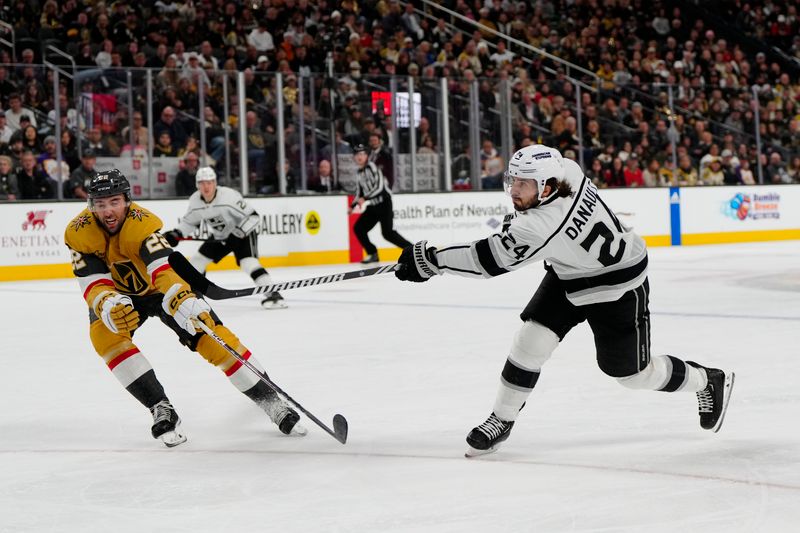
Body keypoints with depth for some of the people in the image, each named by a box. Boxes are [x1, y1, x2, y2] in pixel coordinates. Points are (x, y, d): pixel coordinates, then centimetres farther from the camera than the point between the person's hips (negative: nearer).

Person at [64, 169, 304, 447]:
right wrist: (110, 307, -54)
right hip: (119, 294, 2)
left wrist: (187, 303, -66)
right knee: (104, 334, -28)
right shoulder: (79, 233, -25)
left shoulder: (142, 223, -34)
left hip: (159, 287, -2)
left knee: (211, 335, -16)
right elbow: (94, 286, -30)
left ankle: (270, 400, -3)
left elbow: (163, 272, -46)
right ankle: (161, 409, -23)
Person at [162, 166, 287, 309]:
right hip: (220, 237, 7)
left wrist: (239, 233, -36)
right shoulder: (195, 201, -12)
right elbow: (189, 221, 7)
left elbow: (253, 217, -27)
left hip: (243, 233, -7)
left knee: (248, 262, -28)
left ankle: (273, 294, -30)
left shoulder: (229, 196, -30)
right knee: (198, 259, 5)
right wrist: (176, 234, -8)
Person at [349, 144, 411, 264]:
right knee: (358, 228, 2)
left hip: (384, 203, -9)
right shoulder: (360, 172, 13)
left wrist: (365, 198, -28)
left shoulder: (372, 167, -13)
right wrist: (353, 206, 16)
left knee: (388, 232, -18)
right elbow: (360, 191, 23)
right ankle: (373, 254, 11)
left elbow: (379, 186, -24)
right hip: (373, 206, 9)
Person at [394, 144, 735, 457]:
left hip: (616, 286, -9)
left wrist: (430, 260, -39)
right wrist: (519, 219, 10)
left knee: (631, 372, 5)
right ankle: (502, 420, 9)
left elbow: (490, 260, -41)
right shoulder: (566, 168, -17)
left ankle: (711, 382, 30)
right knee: (532, 338, -4)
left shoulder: (544, 225, -39)